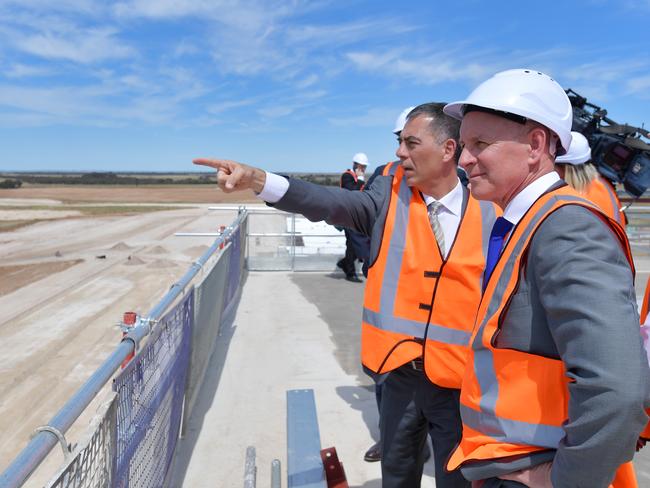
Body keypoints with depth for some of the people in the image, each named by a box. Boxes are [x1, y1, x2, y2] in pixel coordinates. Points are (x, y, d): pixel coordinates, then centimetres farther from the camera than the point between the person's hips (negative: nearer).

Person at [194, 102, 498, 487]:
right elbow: (331, 203, -20)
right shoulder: (390, 196, -4)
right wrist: (256, 179, -33)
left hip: (459, 380, -1)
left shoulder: (490, 212, -5)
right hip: (400, 372, 2)